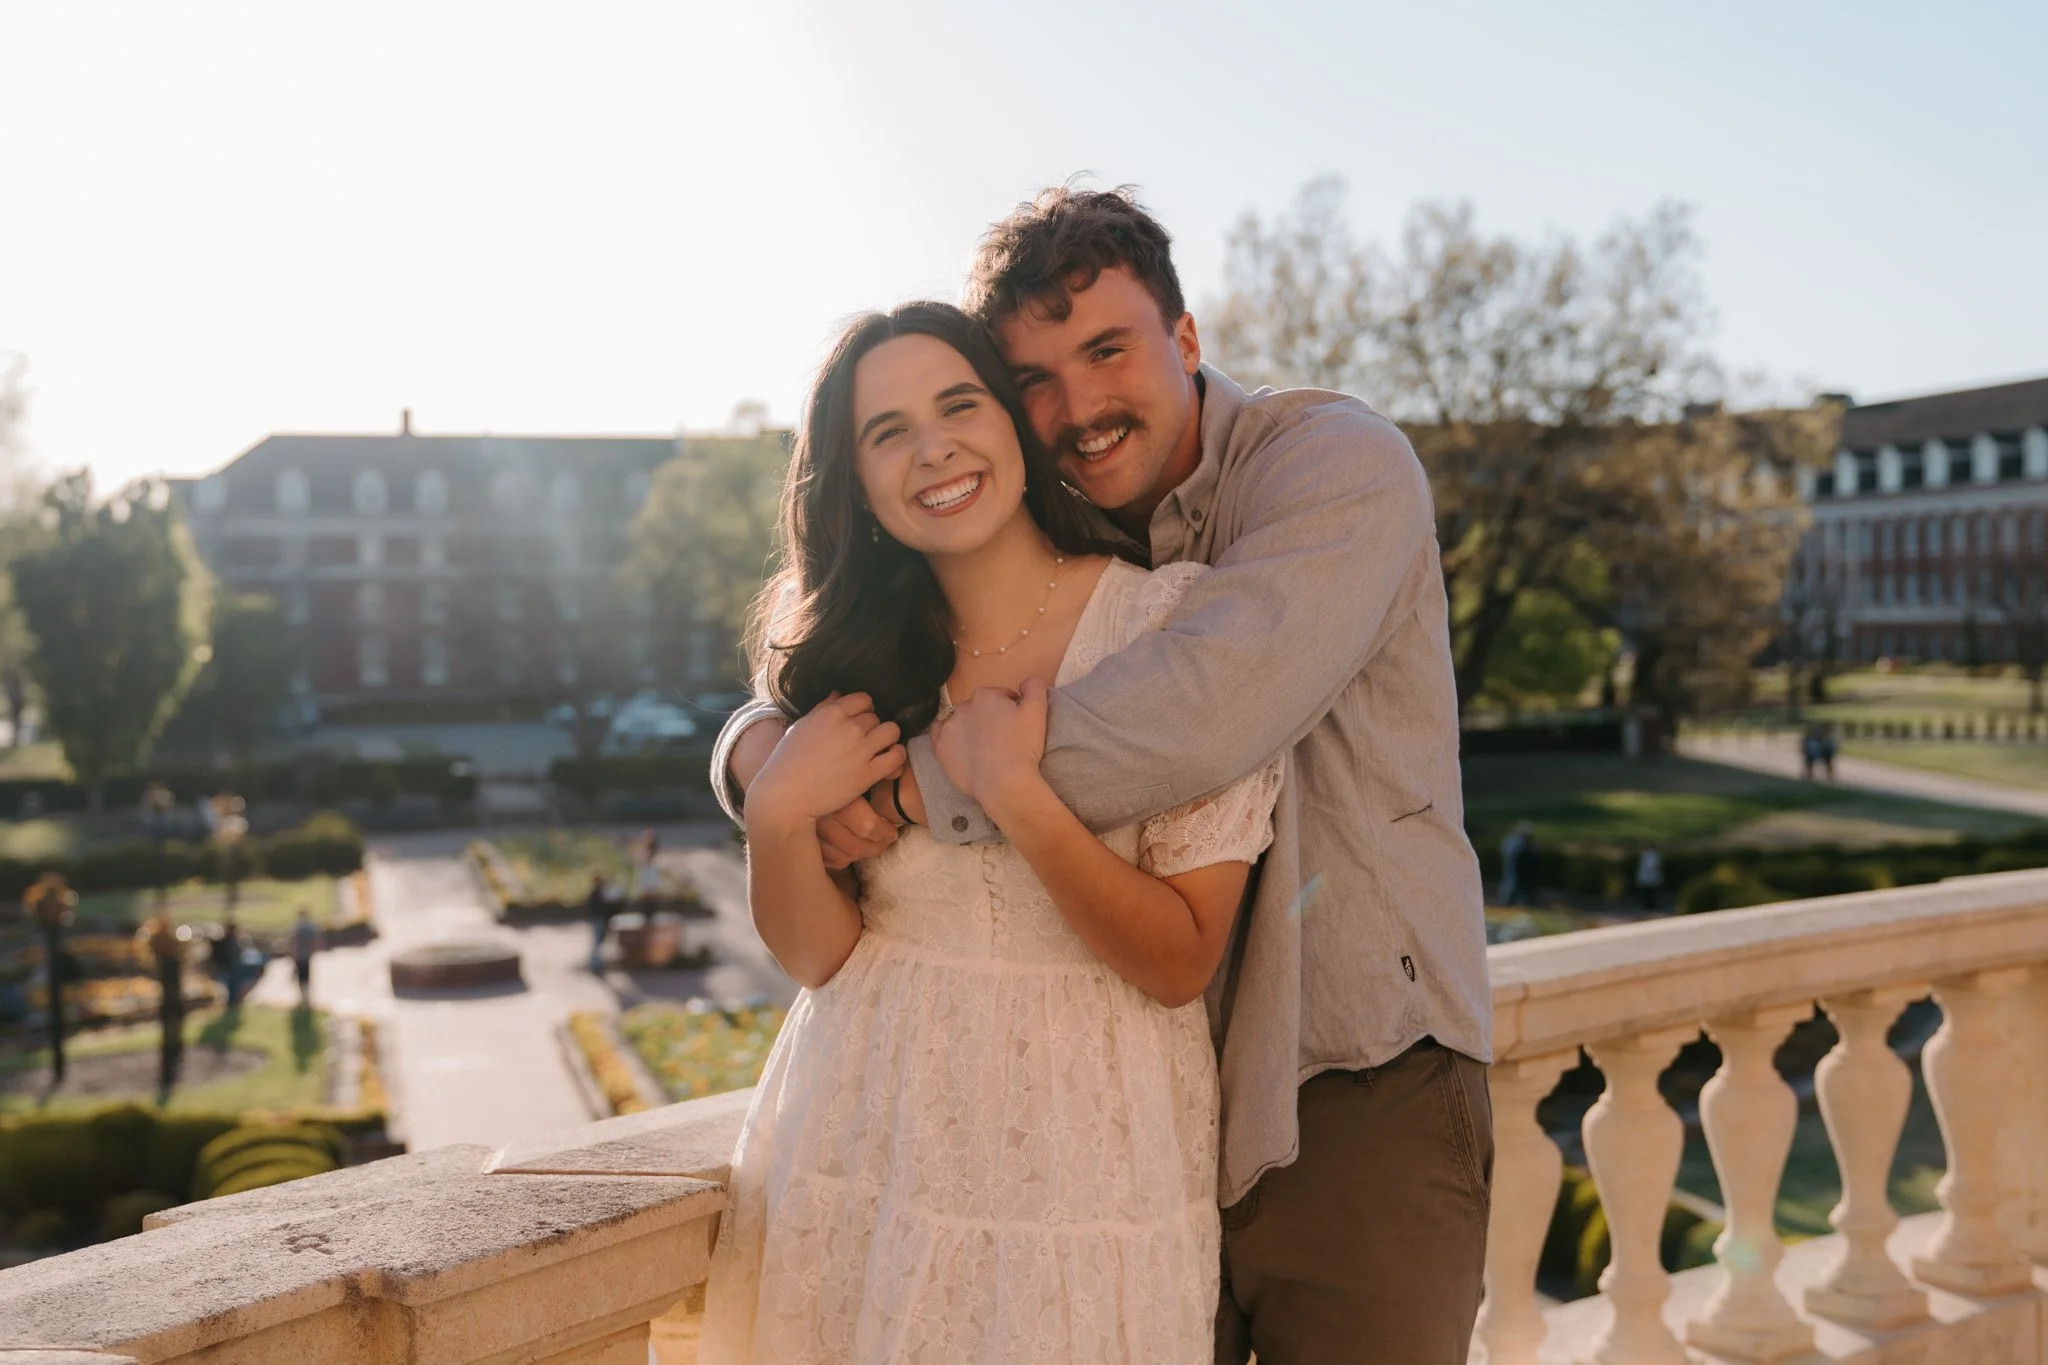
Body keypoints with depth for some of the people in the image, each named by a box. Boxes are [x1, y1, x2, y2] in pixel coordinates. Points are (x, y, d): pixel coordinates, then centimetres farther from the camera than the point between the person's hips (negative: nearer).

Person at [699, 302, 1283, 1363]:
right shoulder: (854, 658, 1)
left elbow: (1181, 965, -12)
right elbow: (816, 955, 1)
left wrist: (1015, 797, -23)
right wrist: (776, 813, -16)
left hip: (1083, 1154, -3)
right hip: (859, 1151, 3)